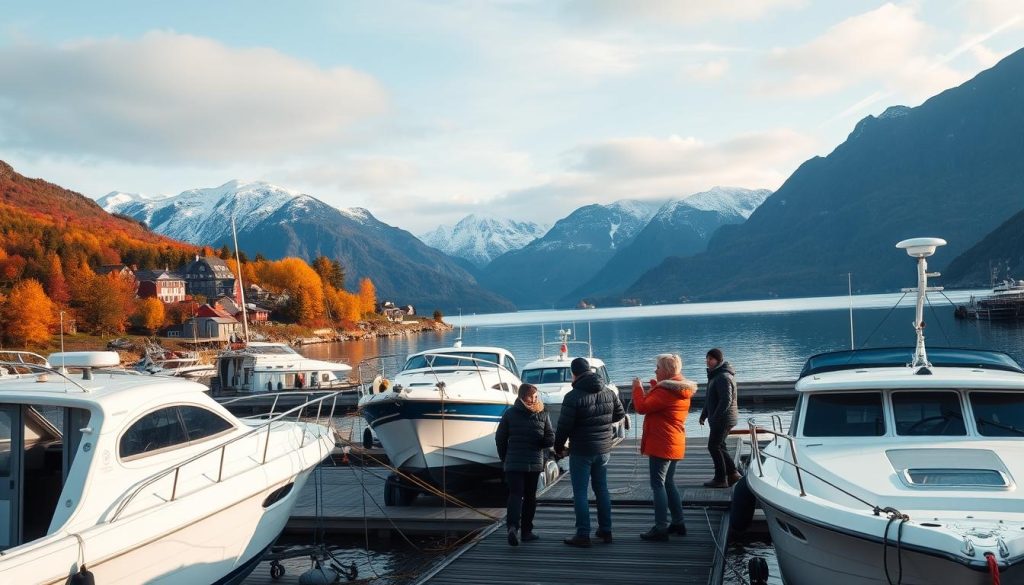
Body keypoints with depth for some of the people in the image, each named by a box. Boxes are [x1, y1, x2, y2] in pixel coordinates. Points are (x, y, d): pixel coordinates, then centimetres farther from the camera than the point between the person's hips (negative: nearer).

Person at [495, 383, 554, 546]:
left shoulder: (509, 413, -1)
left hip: (513, 463, 0)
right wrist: (537, 444, 6)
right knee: (530, 497, 13)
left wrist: (504, 458, 13)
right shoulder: (543, 415, -4)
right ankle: (526, 531, 16)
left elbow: (500, 438, 2)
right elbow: (550, 440, -8)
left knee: (515, 495, -1)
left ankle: (513, 526, -24)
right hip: (535, 463, 0)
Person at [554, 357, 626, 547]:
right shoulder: (609, 393, 1)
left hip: (581, 451, -6)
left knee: (580, 492, 1)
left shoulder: (573, 396, -17)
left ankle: (583, 535, 2)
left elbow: (564, 426, -15)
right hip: (604, 449, 6)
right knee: (602, 489, 16)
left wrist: (559, 447, 0)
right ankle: (605, 531, 21)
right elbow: (620, 415, 14)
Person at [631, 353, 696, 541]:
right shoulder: (680, 389, 12)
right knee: (669, 483, 18)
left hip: (661, 445, -10)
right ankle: (678, 523, 22)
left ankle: (661, 528, -5)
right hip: (674, 444, 10)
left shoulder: (665, 391, -19)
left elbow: (642, 407, -19)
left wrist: (637, 387, -6)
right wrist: (654, 387, 11)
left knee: (658, 484, -6)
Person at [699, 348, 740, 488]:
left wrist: (714, 417, -25)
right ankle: (732, 474, 21)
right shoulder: (715, 375, 15)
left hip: (723, 419, -10)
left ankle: (720, 479, 2)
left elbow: (726, 400, -26)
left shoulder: (723, 377, -19)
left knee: (714, 446, -4)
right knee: (719, 446, 15)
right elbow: (710, 398, 22)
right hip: (719, 419, 10)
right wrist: (703, 414, 19)